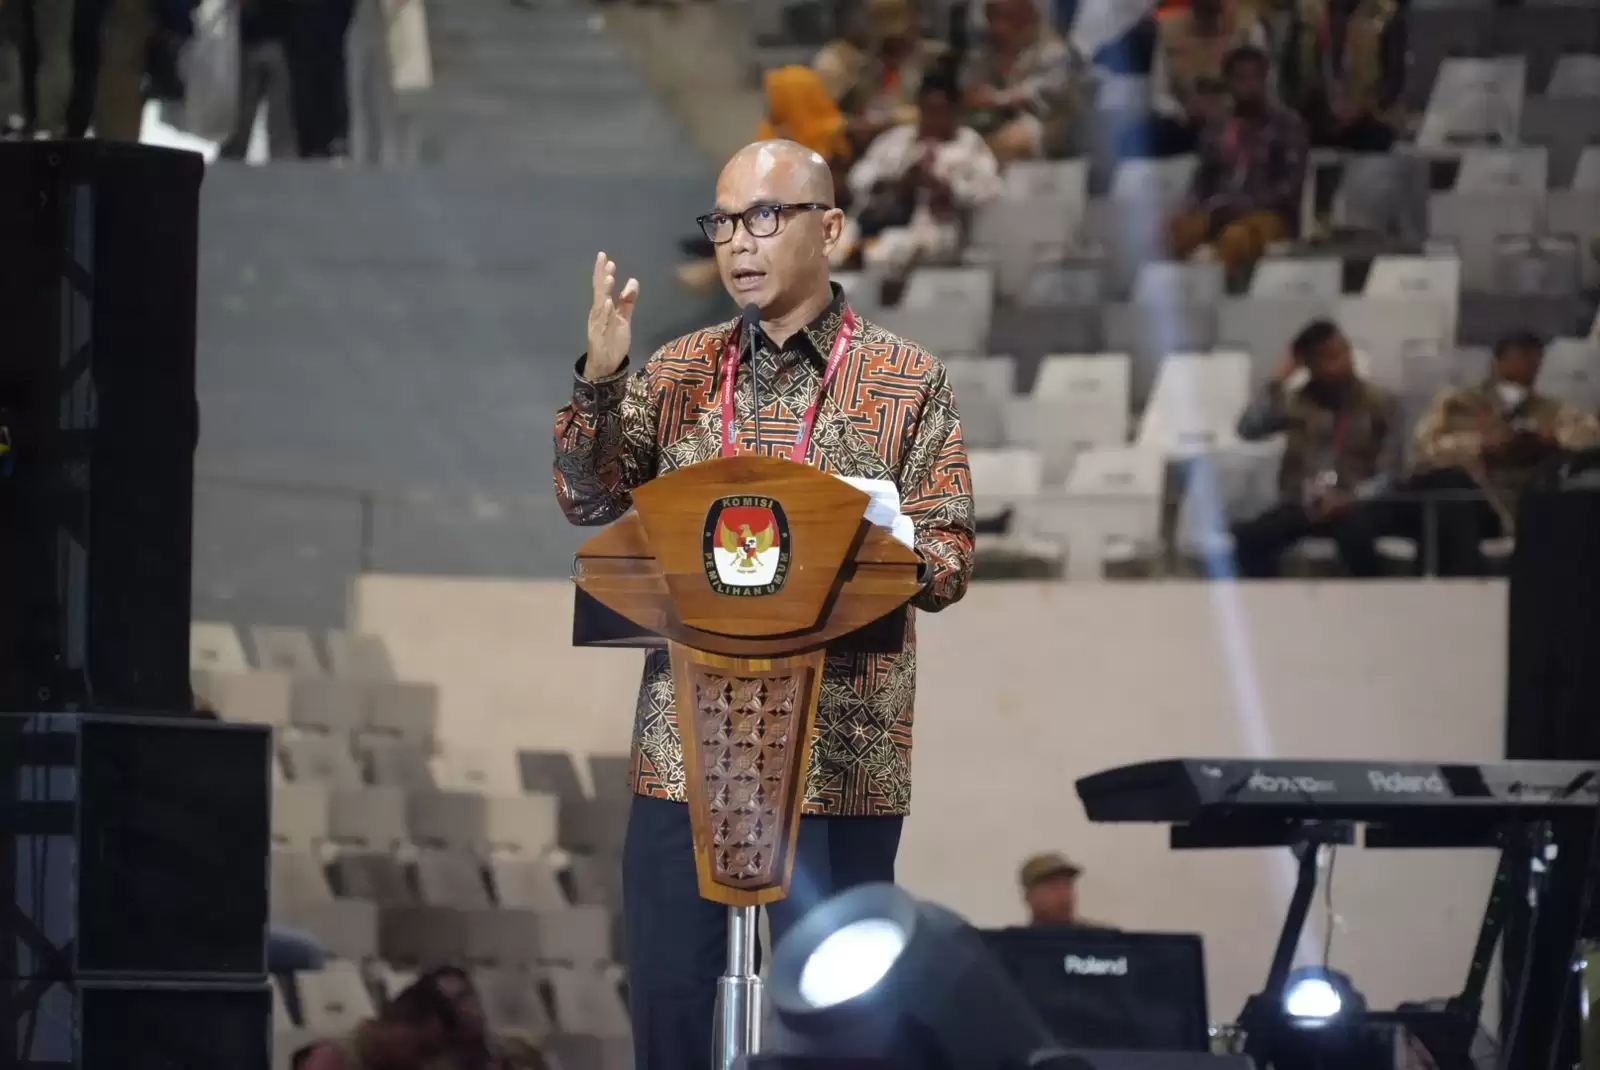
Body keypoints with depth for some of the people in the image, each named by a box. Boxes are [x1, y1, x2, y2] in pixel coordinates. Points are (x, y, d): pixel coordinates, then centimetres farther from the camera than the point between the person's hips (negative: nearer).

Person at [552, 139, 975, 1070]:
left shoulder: (907, 382, 2)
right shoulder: (679, 371, 12)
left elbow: (949, 560, -1)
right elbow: (589, 501, 4)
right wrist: (599, 380, -11)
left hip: (840, 758, -3)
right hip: (685, 750, 3)